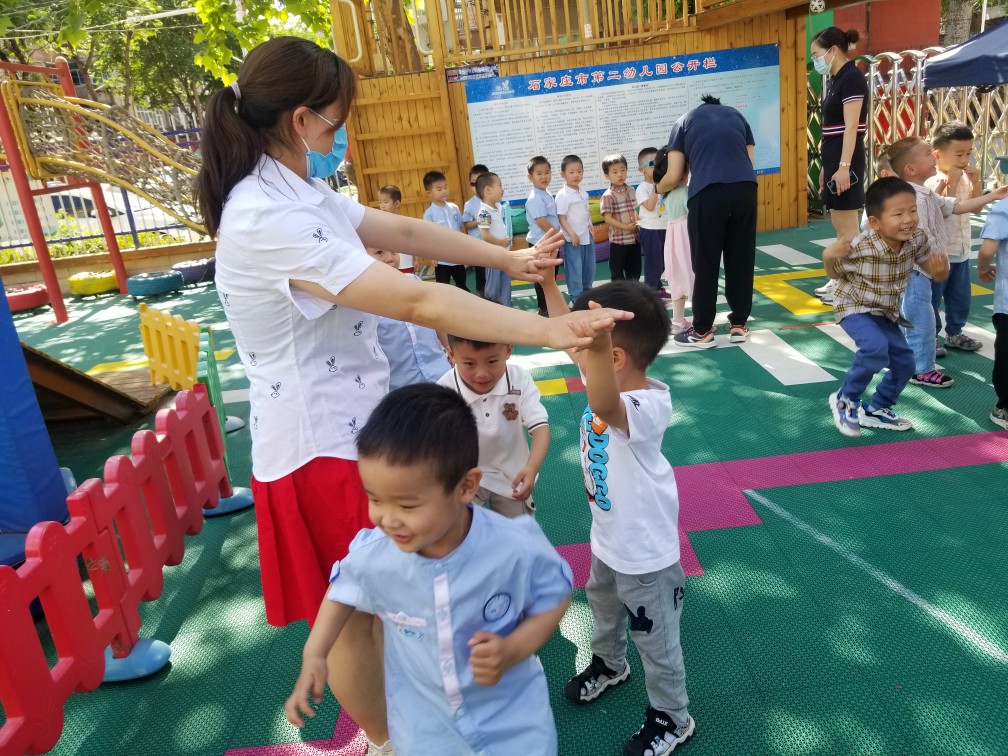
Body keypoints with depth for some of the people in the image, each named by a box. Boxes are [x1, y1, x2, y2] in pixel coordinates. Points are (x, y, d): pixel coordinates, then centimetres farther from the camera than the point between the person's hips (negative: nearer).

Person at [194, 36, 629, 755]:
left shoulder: (299, 192, 5)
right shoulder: (268, 218, -27)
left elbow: (405, 230, 7)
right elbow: (415, 301, -32)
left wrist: (511, 258, 4)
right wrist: (548, 331, -29)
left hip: (353, 420, 10)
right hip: (320, 441, -10)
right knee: (352, 615, 13)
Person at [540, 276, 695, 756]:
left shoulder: (649, 407, -37)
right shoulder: (609, 381, -12)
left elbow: (604, 407, -60)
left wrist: (597, 346, -76)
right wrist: (547, 282, -6)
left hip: (646, 552, -8)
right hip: (607, 538, 9)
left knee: (656, 640, 17)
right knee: (603, 607, 34)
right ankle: (609, 664, 64)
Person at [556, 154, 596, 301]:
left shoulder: (583, 193, 8)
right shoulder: (562, 195, -14)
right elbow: (561, 217, -16)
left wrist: (591, 230, 11)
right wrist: (572, 234, -20)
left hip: (588, 236, 7)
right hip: (572, 239, -7)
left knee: (589, 267, 15)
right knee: (575, 269, 0)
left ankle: (587, 293, 30)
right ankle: (576, 298, 10)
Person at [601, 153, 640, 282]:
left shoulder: (631, 191, 7)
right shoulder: (608, 196, -12)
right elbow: (607, 218, -16)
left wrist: (638, 223, -1)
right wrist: (626, 227, -19)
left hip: (634, 238, 6)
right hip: (618, 240, -6)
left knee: (634, 270, 14)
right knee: (617, 272, 4)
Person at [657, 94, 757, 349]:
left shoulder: (685, 121, 20)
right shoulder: (737, 115, 27)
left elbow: (673, 177, 12)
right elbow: (749, 160, 21)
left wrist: (658, 189, 33)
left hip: (708, 193, -3)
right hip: (745, 189, 3)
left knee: (705, 264, 5)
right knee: (741, 259, 13)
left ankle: (702, 331, 13)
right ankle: (739, 324, 22)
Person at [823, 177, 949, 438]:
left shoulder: (917, 239, -16)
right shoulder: (860, 248, -29)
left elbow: (934, 270, -2)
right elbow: (835, 274, -12)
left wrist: (940, 268, -26)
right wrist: (828, 257, -33)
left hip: (887, 313, 7)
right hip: (855, 308, -6)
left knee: (904, 362, 9)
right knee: (876, 348, -32)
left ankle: (877, 410, 32)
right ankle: (844, 399, -9)